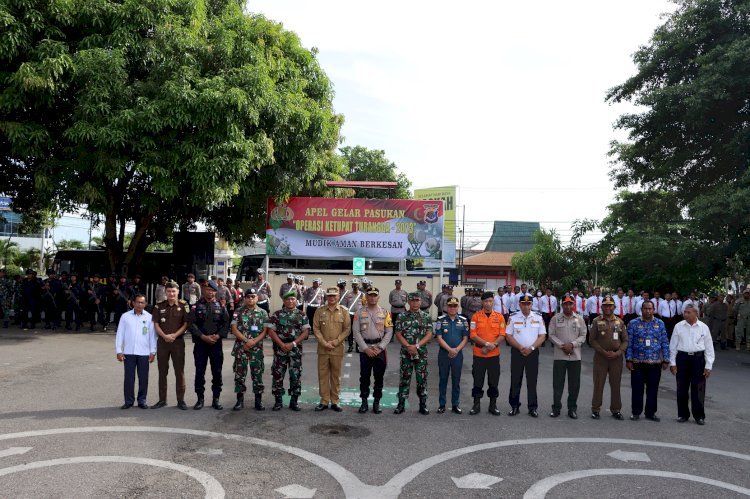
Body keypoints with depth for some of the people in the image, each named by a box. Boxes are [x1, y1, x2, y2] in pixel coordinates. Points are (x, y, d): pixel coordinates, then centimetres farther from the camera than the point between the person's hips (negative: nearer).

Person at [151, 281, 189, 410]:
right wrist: (165, 336, -13)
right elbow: (156, 324, 2)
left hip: (178, 341, -2)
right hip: (162, 341, 2)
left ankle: (181, 400, 7)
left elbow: (186, 324, -3)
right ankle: (162, 399, 16)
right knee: (162, 371, 8)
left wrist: (174, 335, -14)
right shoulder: (159, 306, 5)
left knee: (179, 371, 0)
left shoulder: (183, 305, -1)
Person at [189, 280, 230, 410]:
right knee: (200, 372, 3)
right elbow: (192, 324, -5)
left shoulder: (221, 307, 7)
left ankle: (216, 399, 13)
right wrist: (203, 336, -14)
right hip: (200, 343, -1)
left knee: (217, 372, 4)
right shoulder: (196, 306, 2)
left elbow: (226, 324, 3)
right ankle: (200, 399, 13)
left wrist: (218, 336, -12)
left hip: (216, 343, 1)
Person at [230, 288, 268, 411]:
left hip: (257, 349, 0)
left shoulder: (263, 313, 5)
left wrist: (254, 341, -14)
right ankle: (240, 400, 13)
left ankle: (258, 400, 12)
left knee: (257, 374, 4)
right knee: (240, 374, 4)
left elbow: (265, 331, 0)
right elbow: (234, 329, -2)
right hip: (240, 348, 0)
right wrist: (246, 340, -13)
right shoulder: (238, 312, 3)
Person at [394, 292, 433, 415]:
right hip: (406, 353, 0)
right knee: (404, 379, 5)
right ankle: (401, 404, 13)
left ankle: (423, 405, 15)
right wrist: (408, 346, -14)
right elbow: (398, 334, -1)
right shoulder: (402, 316, 3)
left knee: (422, 379, 5)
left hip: (421, 353, 0)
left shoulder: (426, 316, 3)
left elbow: (429, 334, -3)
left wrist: (416, 346, -14)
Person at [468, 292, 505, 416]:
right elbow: (473, 335, -7)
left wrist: (493, 345, -15)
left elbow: (502, 335, -1)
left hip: (494, 354, 1)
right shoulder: (476, 316, -2)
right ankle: (476, 405, 14)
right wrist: (487, 343, -18)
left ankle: (493, 405, 18)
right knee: (478, 380, 5)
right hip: (479, 354, -1)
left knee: (494, 381, 7)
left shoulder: (499, 317, 2)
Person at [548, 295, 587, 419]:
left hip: (575, 356, 1)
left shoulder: (579, 319, 6)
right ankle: (556, 408, 13)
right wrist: (562, 346, -12)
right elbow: (551, 335, 0)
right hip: (559, 356, -1)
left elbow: (583, 336, 5)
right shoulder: (555, 318, 2)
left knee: (574, 384, 5)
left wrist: (572, 345, -11)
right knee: (557, 383, 3)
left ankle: (572, 408, 16)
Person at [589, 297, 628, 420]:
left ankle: (616, 410, 18)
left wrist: (618, 353, -8)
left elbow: (625, 340, 7)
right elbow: (592, 340, -2)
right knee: (598, 384, 2)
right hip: (600, 357, -2)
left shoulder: (620, 322, 8)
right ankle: (595, 409, 11)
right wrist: (604, 352, -11)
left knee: (616, 384, 7)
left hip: (616, 358, 2)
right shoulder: (596, 321, 1)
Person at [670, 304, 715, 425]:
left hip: (698, 358, -1)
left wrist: (708, 366, 0)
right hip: (682, 357, 1)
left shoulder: (704, 328, 0)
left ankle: (699, 416, 16)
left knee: (698, 389, 3)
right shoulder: (678, 327, 1)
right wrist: (672, 363, 3)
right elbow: (673, 346, 5)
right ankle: (683, 414, 21)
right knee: (682, 389, 8)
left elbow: (709, 348, 4)